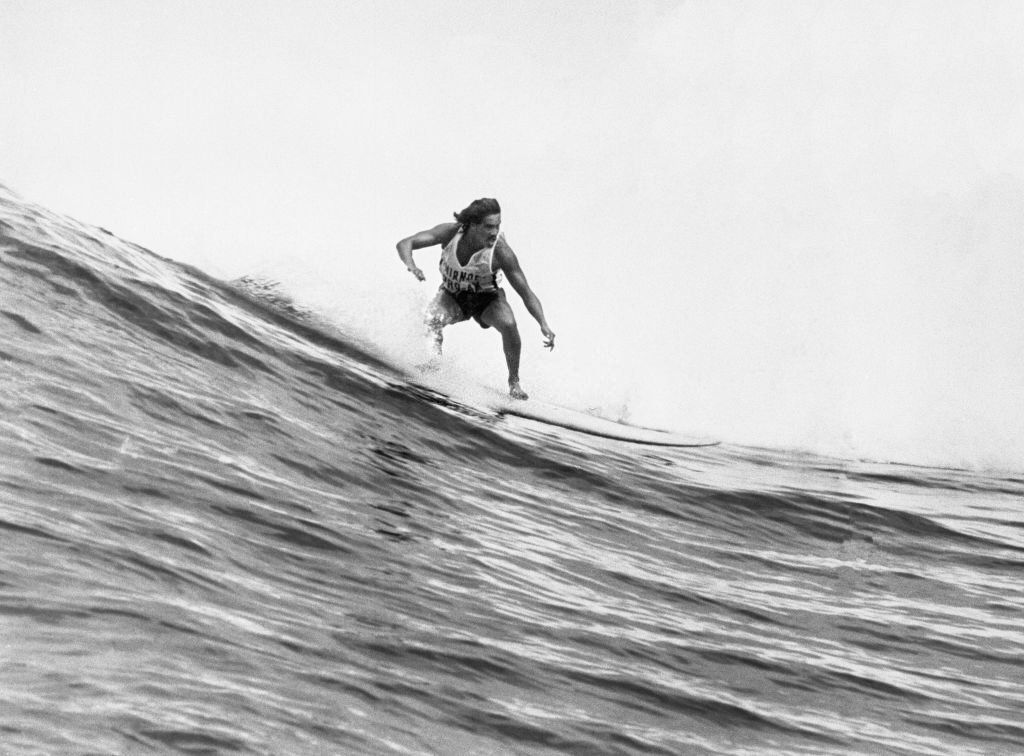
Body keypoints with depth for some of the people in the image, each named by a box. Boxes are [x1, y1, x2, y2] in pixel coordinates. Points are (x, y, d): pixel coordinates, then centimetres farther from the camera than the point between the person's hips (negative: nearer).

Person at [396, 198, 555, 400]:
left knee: (509, 325, -28)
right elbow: (405, 243, -24)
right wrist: (411, 266, -46)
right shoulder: (451, 232, -26)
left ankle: (514, 382, -8)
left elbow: (525, 292, -26)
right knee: (431, 320, -33)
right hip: (452, 296, 1)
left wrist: (543, 324, -37)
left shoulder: (500, 251, -29)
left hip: (487, 297, 0)